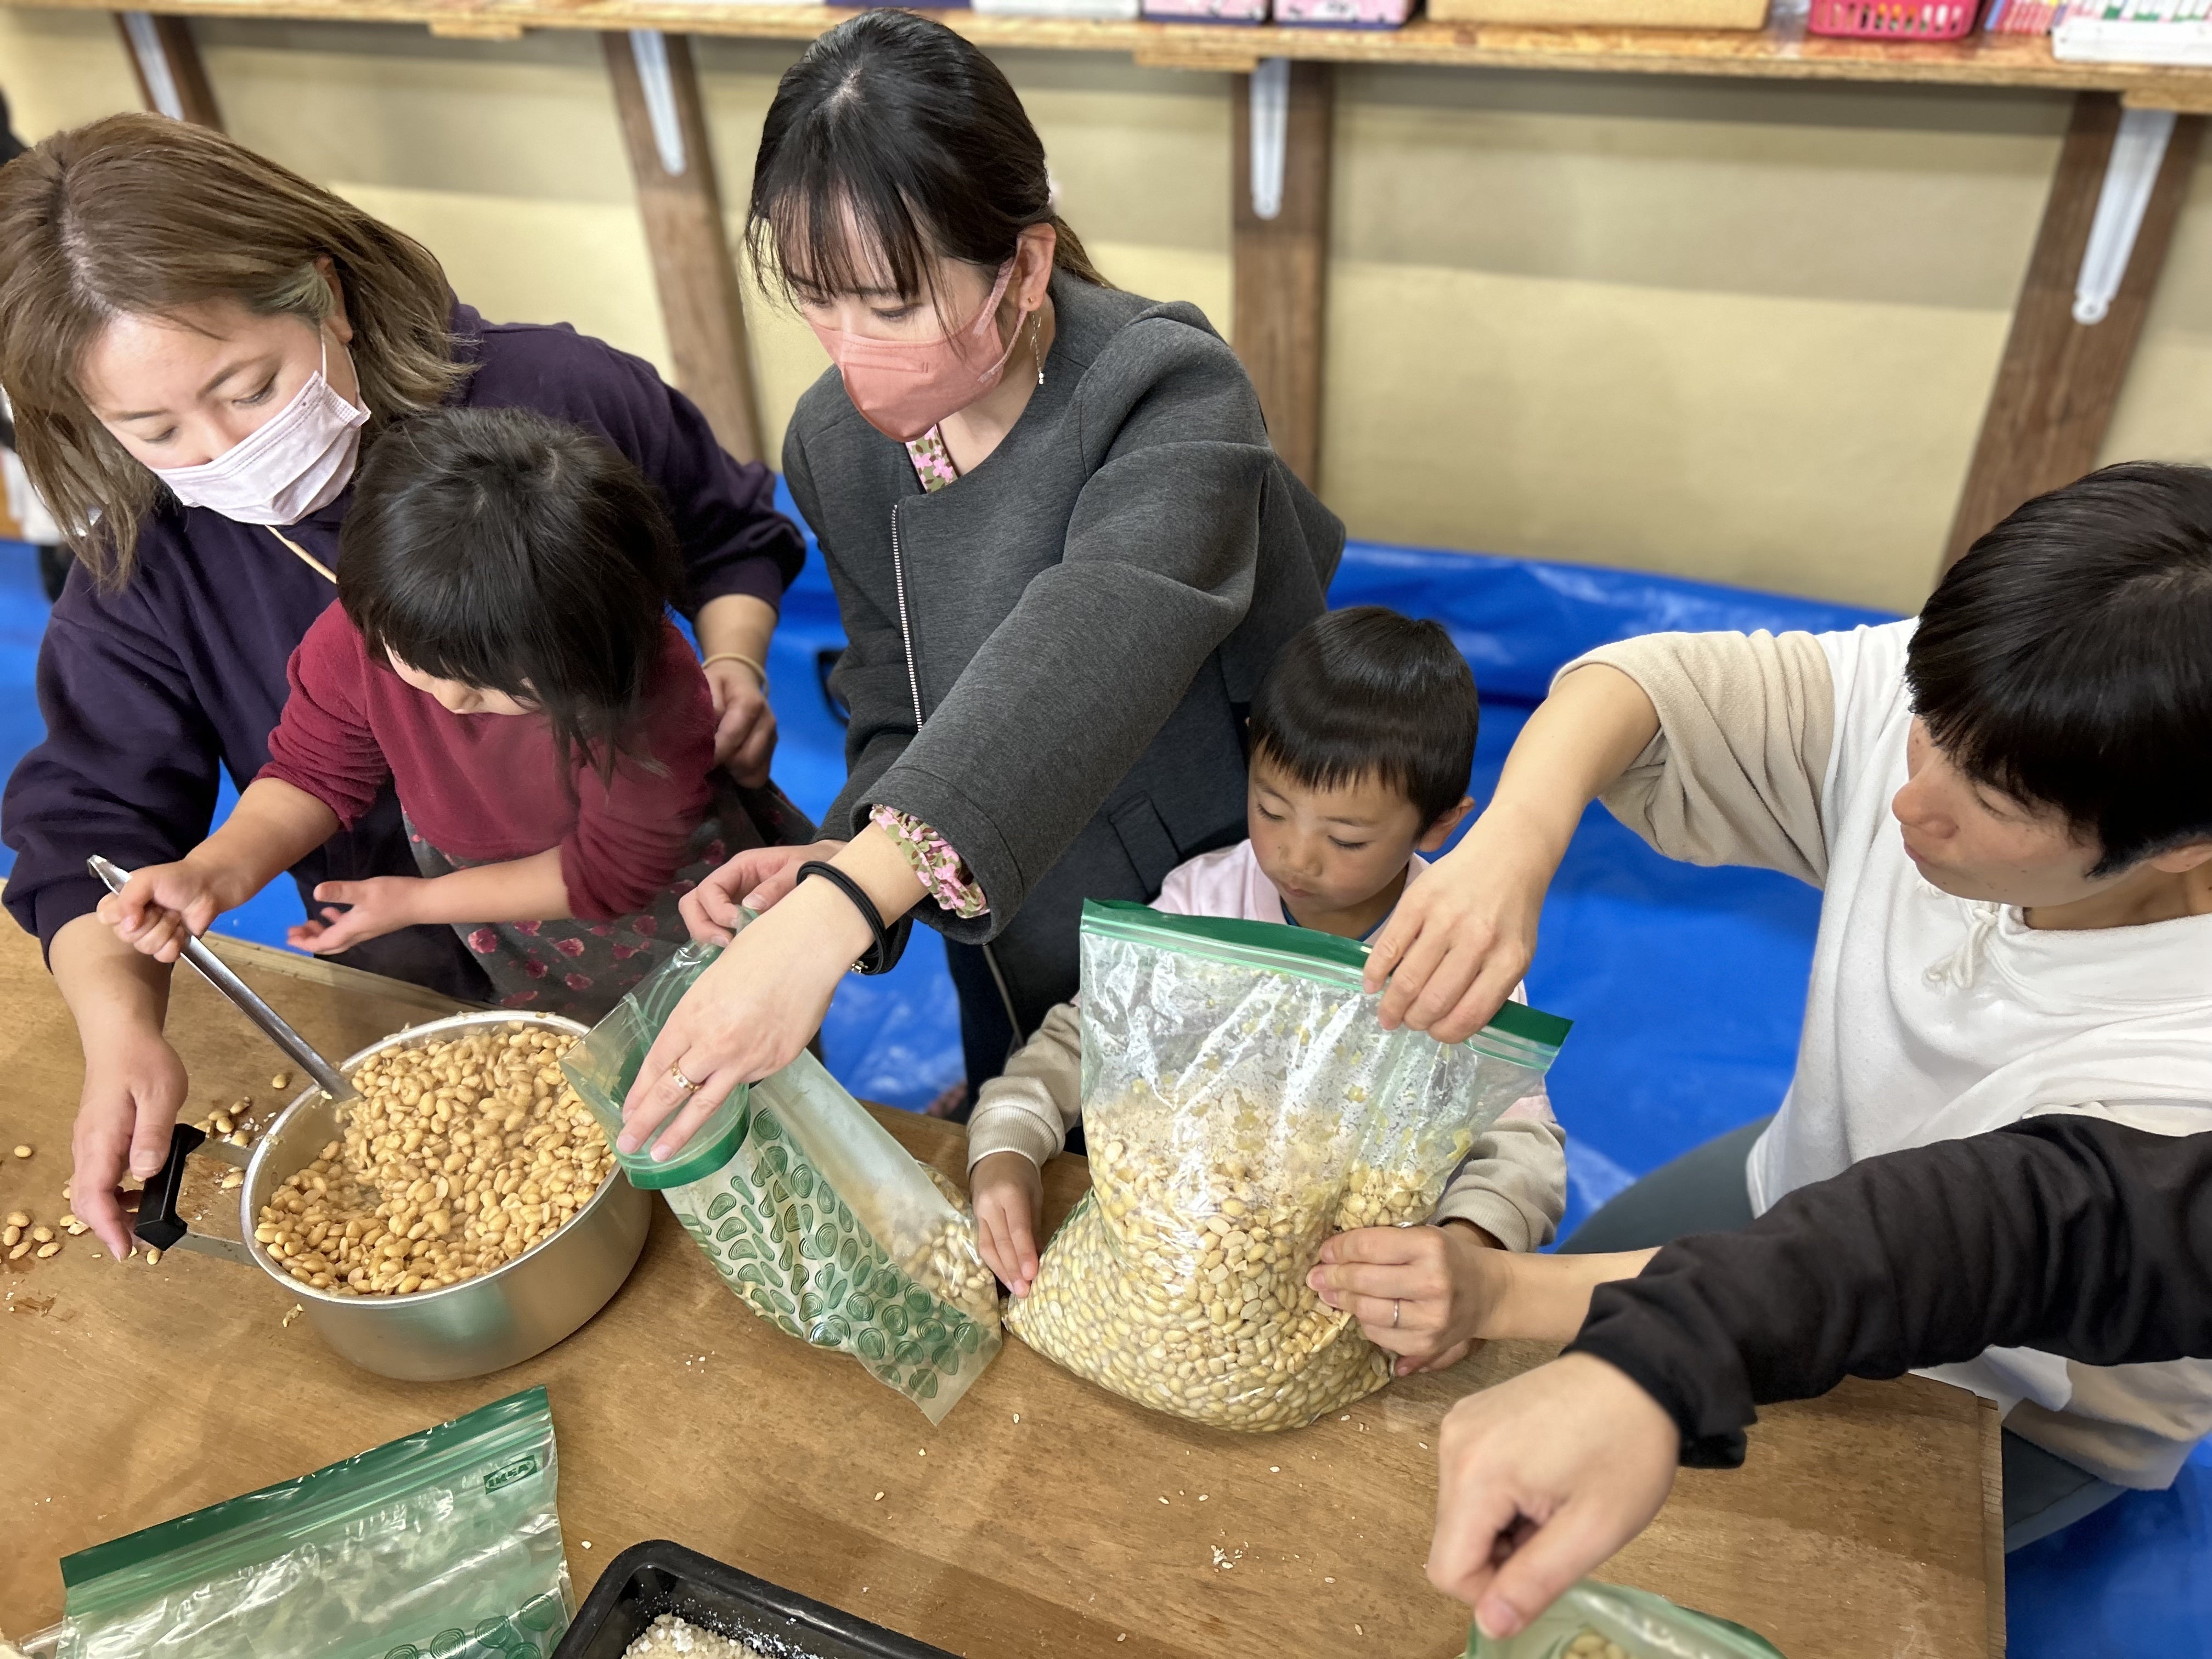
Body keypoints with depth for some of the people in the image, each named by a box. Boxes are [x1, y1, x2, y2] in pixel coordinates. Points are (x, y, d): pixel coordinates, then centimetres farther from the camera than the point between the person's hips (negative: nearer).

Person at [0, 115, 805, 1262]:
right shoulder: (142, 569, -13)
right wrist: (121, 1026, -28)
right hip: (430, 995, 2)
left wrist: (733, 667, -23)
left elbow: (732, 536, -3)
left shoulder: (557, 398, -21)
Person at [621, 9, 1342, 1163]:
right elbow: (897, 705, 1)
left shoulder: (1170, 395, -27)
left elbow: (1092, 643, -45)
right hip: (1015, 971, 5)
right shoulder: (837, 441, -8)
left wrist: (841, 907, -56)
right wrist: (841, 856, -21)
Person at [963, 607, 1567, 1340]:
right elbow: (1077, 1039, -5)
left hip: (1384, 1241, 1)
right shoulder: (1205, 895, -9)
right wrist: (1005, 1153, -26)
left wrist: (1467, 1250, -45)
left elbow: (1524, 1142, -21)